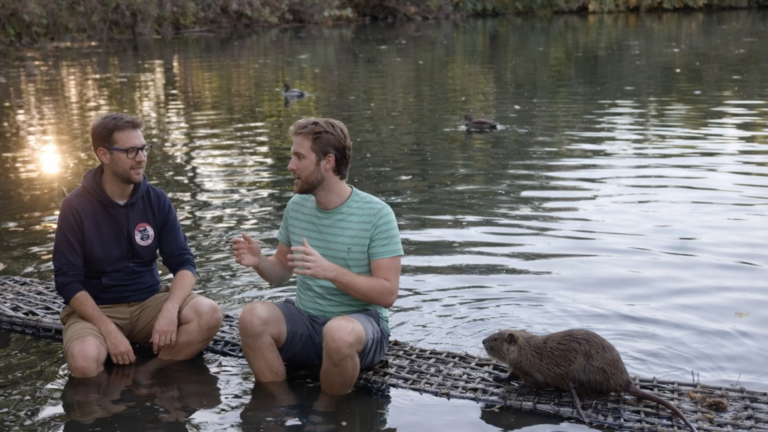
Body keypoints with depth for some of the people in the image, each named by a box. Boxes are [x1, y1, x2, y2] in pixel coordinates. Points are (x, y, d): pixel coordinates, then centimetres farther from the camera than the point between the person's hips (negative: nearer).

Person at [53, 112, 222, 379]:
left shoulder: (156, 200, -2)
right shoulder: (76, 207, -10)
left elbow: (183, 262, -4)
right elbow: (67, 280, -12)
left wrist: (170, 309, -25)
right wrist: (109, 331, -23)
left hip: (149, 301, 3)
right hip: (95, 309, -3)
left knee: (209, 314, -25)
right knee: (84, 362, -35)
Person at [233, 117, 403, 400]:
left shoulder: (376, 214, -10)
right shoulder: (297, 206, 6)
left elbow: (387, 294, -13)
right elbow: (281, 272, 16)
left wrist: (330, 270, -27)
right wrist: (258, 261, -8)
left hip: (362, 323, -4)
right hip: (305, 321, 4)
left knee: (338, 333, -38)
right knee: (254, 316, -25)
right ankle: (281, 406, -9)